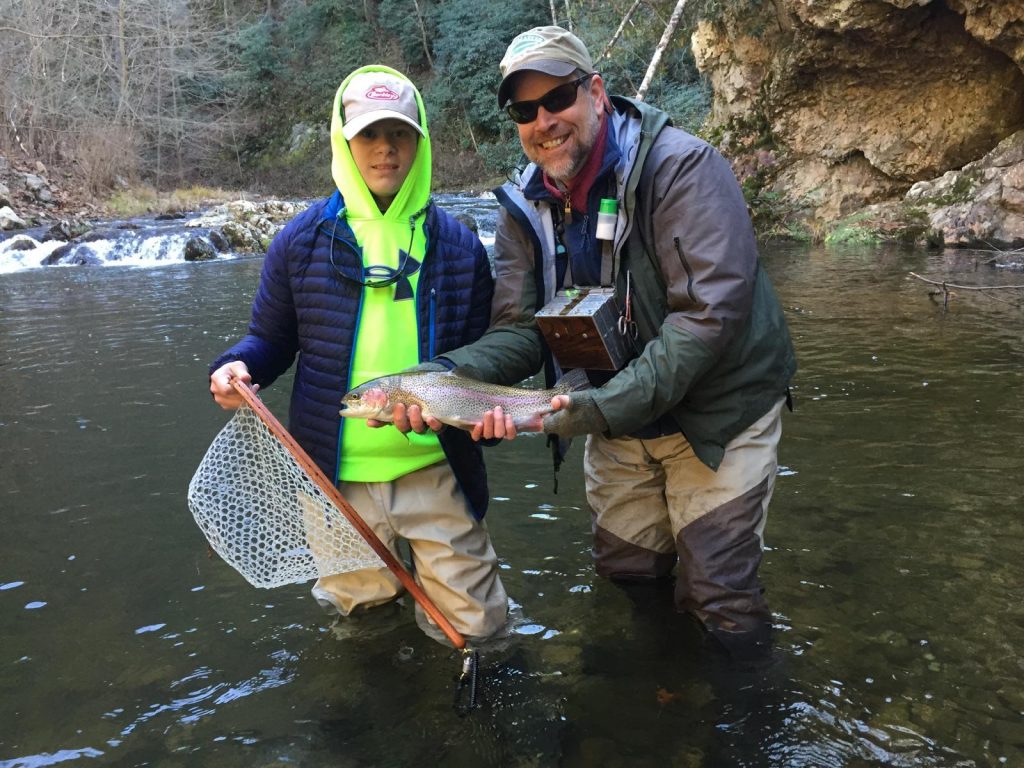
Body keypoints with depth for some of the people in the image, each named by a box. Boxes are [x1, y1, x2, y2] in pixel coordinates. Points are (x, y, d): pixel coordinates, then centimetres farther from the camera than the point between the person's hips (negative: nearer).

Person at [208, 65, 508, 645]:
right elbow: (270, 340, 8)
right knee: (358, 608, 16)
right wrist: (238, 367, -14)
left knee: (476, 623, 6)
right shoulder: (301, 241, 0)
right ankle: (383, 574, 49)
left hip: (436, 470, 0)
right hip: (337, 476, 0)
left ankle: (428, 569, 36)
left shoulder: (458, 245, 2)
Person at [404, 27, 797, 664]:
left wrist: (608, 406, -34)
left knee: (720, 602, -1)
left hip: (717, 413, -5)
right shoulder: (526, 207, -3)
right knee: (626, 578, 18)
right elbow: (519, 329, -7)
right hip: (618, 423, 6)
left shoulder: (681, 167, -22)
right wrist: (450, 372, -28)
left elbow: (710, 312, -29)